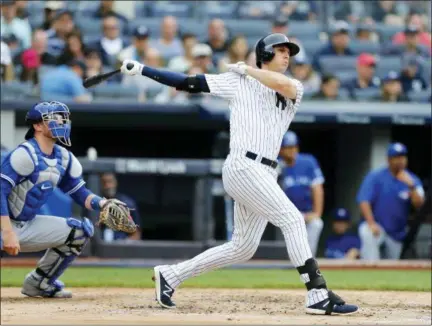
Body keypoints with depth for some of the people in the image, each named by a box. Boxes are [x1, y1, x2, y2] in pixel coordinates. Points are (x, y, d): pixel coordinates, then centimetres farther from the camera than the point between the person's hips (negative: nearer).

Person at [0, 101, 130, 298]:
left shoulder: (64, 158, 5)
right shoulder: (26, 154, -19)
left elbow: (80, 192, 13)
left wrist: (102, 204, -9)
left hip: (27, 225, 9)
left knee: (81, 231, 10)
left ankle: (38, 282, 15)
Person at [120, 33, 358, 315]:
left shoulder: (295, 90, 14)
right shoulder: (238, 81, 4)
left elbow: (284, 85, -11)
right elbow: (188, 82, 5)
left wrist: (246, 68, 0)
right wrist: (141, 70, 1)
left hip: (264, 174, 7)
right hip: (244, 167, -7)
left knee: (243, 248, 11)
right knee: (292, 220, -18)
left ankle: (171, 275, 24)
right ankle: (319, 296, -22)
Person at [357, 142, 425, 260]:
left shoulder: (413, 180, -2)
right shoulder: (375, 177, -9)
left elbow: (419, 204, -14)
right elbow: (364, 201, -15)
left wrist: (411, 186, -29)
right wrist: (371, 223, -28)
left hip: (398, 232, 4)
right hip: (376, 226, -4)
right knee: (367, 235, -37)